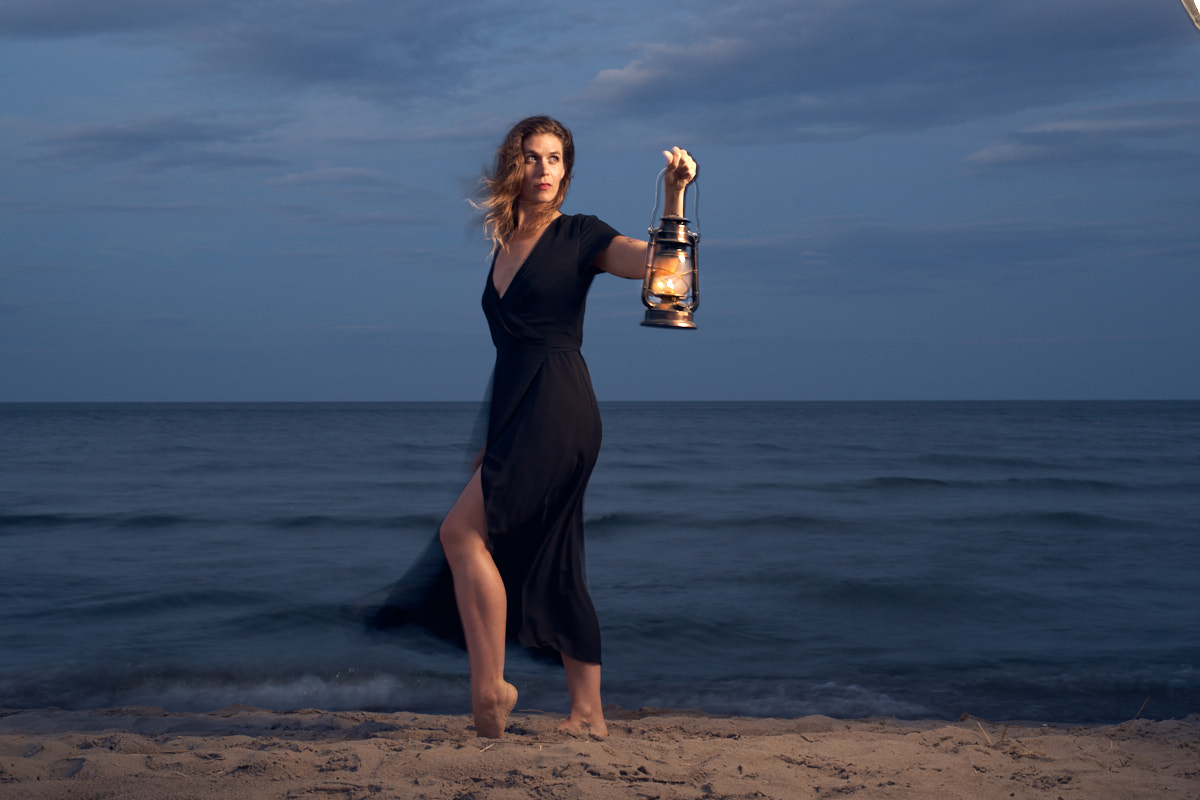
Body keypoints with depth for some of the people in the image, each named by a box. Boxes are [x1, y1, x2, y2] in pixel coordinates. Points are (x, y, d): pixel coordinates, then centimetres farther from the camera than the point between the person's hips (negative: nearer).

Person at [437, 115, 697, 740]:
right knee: (552, 565, 7)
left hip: (557, 412, -8)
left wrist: (674, 195, -28)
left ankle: (489, 686, -11)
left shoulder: (579, 236, 1)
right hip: (518, 418, 8)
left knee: (462, 531, -15)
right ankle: (587, 714, 12)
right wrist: (490, 442, 21)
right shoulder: (504, 249, 20)